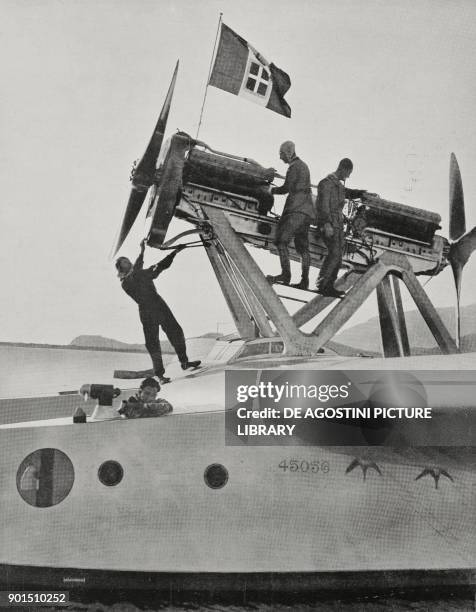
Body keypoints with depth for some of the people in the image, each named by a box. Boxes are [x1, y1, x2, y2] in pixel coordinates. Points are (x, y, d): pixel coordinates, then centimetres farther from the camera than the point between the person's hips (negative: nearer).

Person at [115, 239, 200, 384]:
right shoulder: (125, 283, -5)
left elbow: (161, 266, 23)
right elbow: (134, 274, -23)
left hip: (160, 306, 7)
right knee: (153, 343, -5)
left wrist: (175, 252, 21)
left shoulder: (142, 273, 17)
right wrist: (141, 253, -26)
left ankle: (184, 362, 26)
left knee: (176, 332, 11)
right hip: (147, 312, -7)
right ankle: (159, 374, 2)